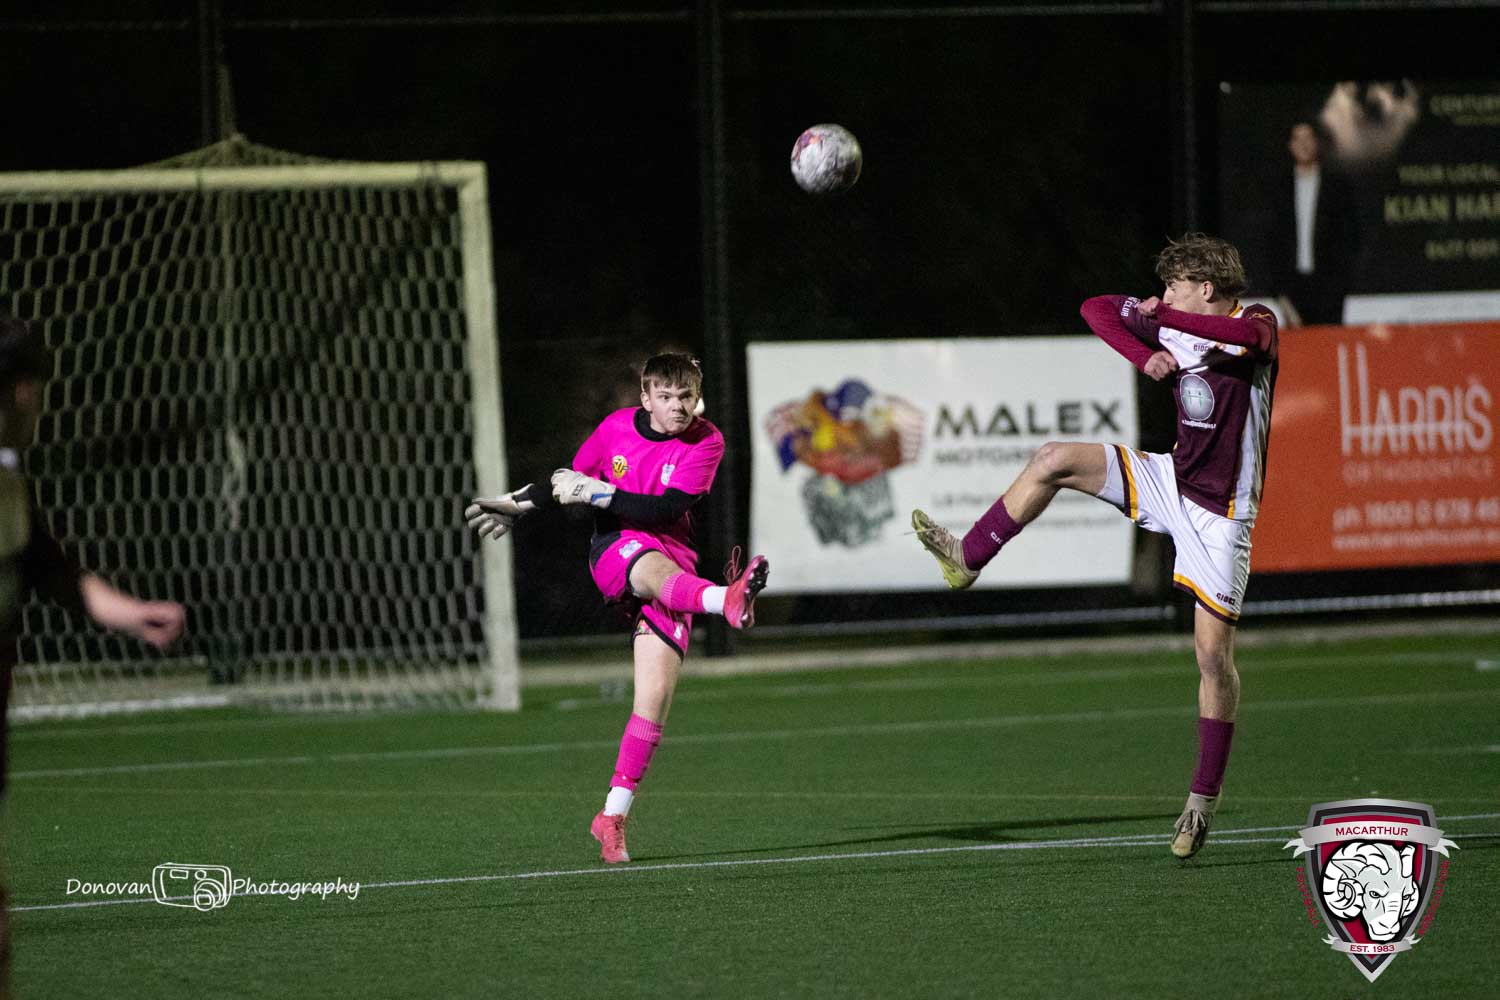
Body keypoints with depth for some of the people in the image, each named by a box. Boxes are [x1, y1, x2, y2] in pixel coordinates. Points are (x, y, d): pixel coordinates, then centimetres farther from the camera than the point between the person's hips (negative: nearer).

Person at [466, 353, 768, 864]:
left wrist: (602, 495, -21)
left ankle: (614, 814, 1)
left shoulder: (706, 442, -6)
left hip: (674, 560, 1)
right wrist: (520, 504, 22)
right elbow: (575, 477, 20)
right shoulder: (616, 428, 0)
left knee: (657, 693, -7)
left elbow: (671, 509, -17)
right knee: (655, 568, -40)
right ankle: (726, 601, -75)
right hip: (615, 548, -1)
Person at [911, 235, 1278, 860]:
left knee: (1213, 654, -7)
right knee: (1055, 460, -7)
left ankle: (1205, 797, 5)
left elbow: (1244, 335, -37)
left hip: (1220, 515, -6)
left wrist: (1163, 315, -24)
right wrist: (1144, 354, -9)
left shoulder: (1257, 324, -13)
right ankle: (968, 557, 7)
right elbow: (1098, 309, 10)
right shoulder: (1174, 333, 3)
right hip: (1172, 482, 6)